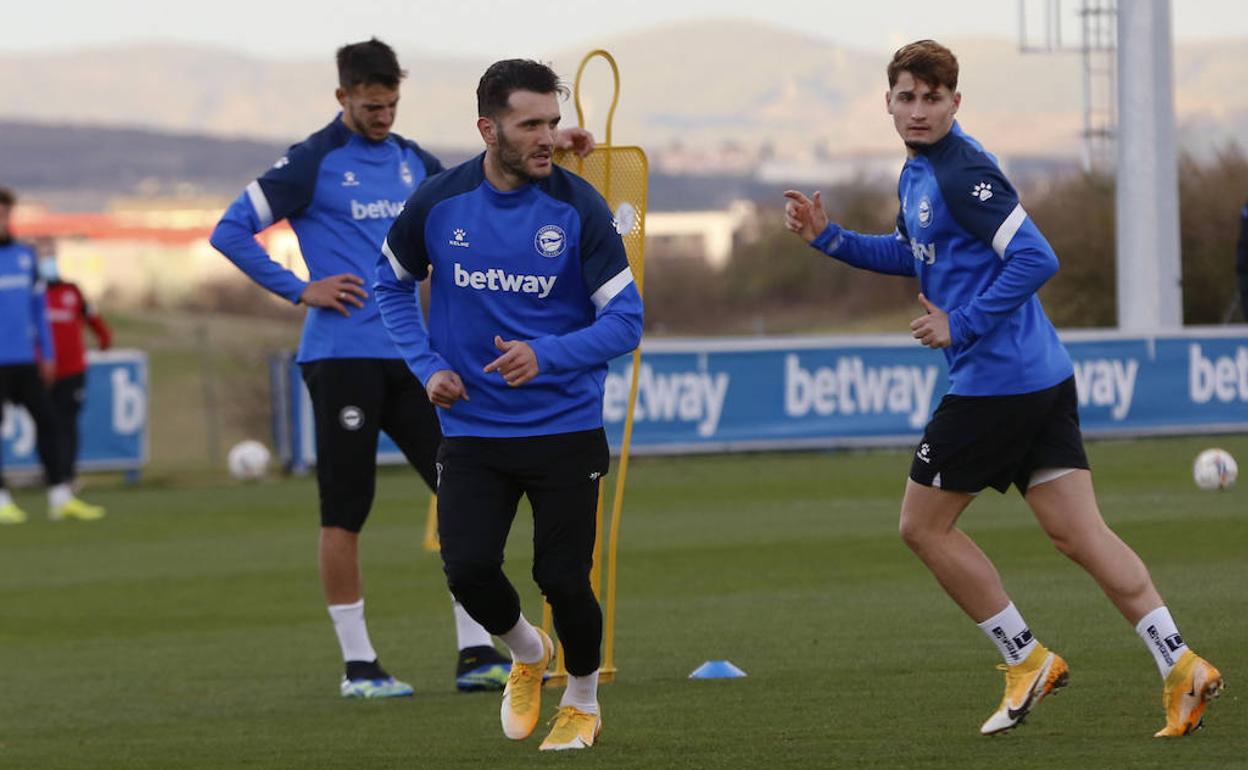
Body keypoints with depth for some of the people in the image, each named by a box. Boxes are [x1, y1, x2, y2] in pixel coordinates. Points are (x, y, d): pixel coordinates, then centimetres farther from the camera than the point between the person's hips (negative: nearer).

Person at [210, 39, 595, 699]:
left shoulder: (412, 162, 14)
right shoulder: (313, 163, -4)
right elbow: (230, 231, -5)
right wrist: (300, 291, -10)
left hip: (408, 356, 6)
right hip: (342, 358, -6)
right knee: (345, 513, -2)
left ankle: (476, 655, 2)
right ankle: (358, 666, 6)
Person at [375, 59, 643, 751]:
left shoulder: (578, 207, -10)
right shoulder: (438, 203, -4)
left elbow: (624, 319, -10)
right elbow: (392, 284, 15)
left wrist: (545, 355, -24)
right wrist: (428, 365, 3)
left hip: (565, 427, -2)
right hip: (472, 429, 2)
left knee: (564, 581, -5)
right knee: (468, 569, -13)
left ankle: (583, 702, 24)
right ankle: (525, 654, 21)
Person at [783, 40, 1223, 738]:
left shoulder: (961, 172, -15)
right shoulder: (919, 171, 15)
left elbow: (1035, 259, -23)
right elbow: (915, 254, 33)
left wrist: (961, 326, -18)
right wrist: (829, 238, 23)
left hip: (994, 382, -9)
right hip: (1045, 377, 9)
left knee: (924, 525, 5)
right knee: (1078, 530, 3)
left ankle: (1028, 660, 9)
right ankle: (1181, 665, -6)